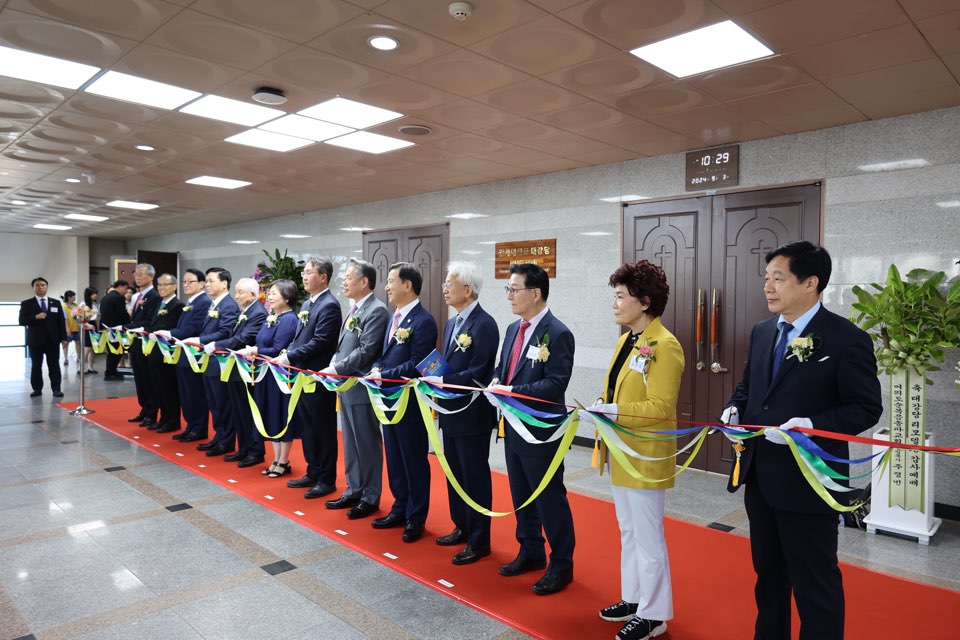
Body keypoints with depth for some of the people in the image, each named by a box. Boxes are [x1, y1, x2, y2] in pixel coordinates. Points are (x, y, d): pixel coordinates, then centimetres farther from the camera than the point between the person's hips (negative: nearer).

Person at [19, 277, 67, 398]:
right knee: (36, 366, 5)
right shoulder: (26, 304, 4)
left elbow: (61, 321, 8)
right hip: (35, 340, -1)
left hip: (53, 339, 1)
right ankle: (37, 389, 14)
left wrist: (63, 337, 2)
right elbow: (22, 321, -3)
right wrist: (36, 317, -18)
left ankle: (56, 389, 4)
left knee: (54, 365, 1)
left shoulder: (56, 303, 10)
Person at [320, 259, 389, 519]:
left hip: (361, 388, -9)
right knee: (351, 443, 17)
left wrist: (335, 369, -17)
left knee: (367, 444, 4)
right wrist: (333, 367, 1)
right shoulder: (354, 309, 14)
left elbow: (366, 351, -21)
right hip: (345, 386, 9)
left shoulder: (377, 310, -15)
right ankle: (354, 491, 30)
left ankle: (370, 497, 16)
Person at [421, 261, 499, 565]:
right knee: (455, 474, 19)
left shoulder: (484, 324, -16)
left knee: (475, 478, 4)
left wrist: (442, 380, -23)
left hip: (472, 415, -9)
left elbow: (478, 373, -22)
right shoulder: (451, 324, 12)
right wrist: (434, 380, -3)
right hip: (450, 413, 9)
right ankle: (462, 527, 35)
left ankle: (479, 541, 17)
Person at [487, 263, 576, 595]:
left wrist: (512, 391, -24)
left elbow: (556, 384, -22)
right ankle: (531, 552, 37)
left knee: (550, 499, 5)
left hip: (542, 431, -8)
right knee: (521, 496, 19)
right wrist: (497, 382, -5)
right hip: (514, 427, 8)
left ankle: (561, 565, 22)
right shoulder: (513, 329, 9)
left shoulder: (557, 334, -17)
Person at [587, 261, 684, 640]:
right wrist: (601, 407, -2)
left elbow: (660, 408, -22)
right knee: (629, 532, 20)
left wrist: (615, 412, -29)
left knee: (648, 536, 5)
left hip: (646, 457, -9)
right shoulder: (626, 341, 10)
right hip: (621, 453, 9)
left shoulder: (664, 346, -18)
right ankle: (633, 599, 36)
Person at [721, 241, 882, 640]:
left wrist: (812, 426, -27)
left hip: (807, 482, -7)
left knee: (815, 584, 8)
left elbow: (866, 408, -13)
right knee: (768, 572, 22)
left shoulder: (846, 338, -13)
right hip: (760, 478, 7)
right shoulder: (762, 332, 8)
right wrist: (734, 409, -2)